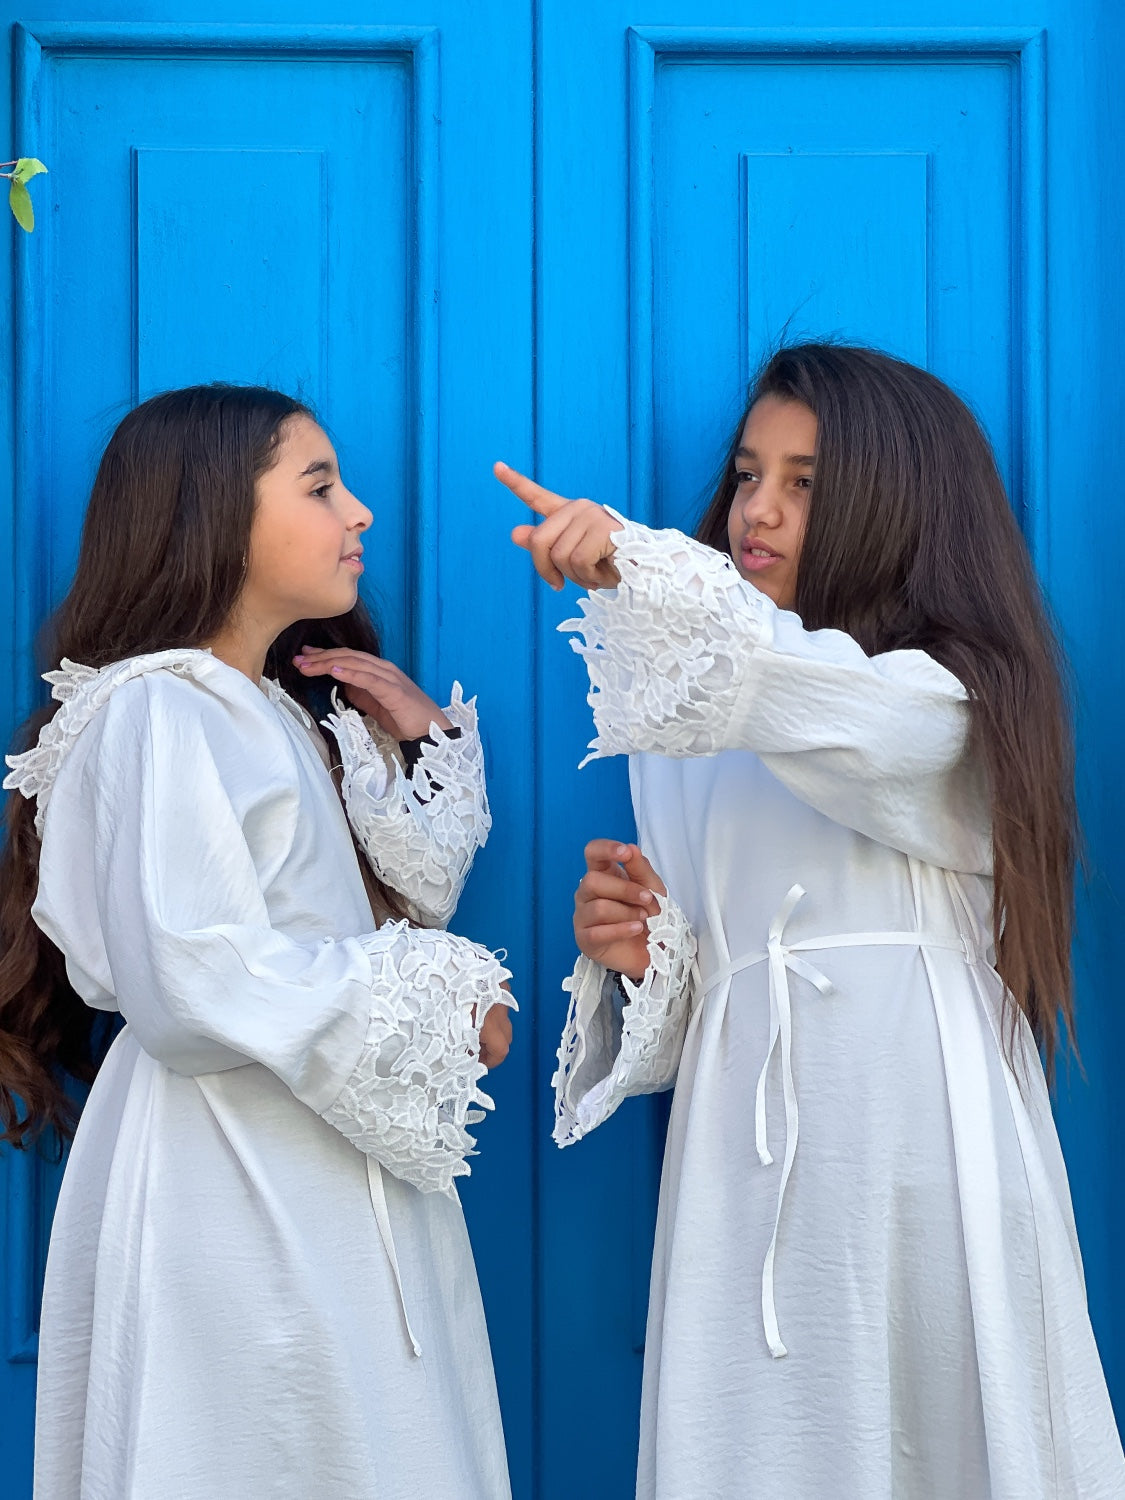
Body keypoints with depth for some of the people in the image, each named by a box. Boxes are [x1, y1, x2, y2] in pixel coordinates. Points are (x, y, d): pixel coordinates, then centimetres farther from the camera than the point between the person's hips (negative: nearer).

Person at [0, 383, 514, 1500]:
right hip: (235, 1187, -9)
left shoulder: (283, 717, 17)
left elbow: (405, 904, 19)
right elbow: (197, 987, -24)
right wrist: (438, 1004, -14)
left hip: (333, 1185, 9)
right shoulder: (159, 712, -13)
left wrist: (430, 742, 9)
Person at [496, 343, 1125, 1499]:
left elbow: (827, 709, -27)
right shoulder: (696, 726, 17)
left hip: (908, 1125, -5)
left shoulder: (945, 699, -2)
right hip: (746, 1140, 5)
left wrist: (641, 568, -40)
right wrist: (643, 957, -2)